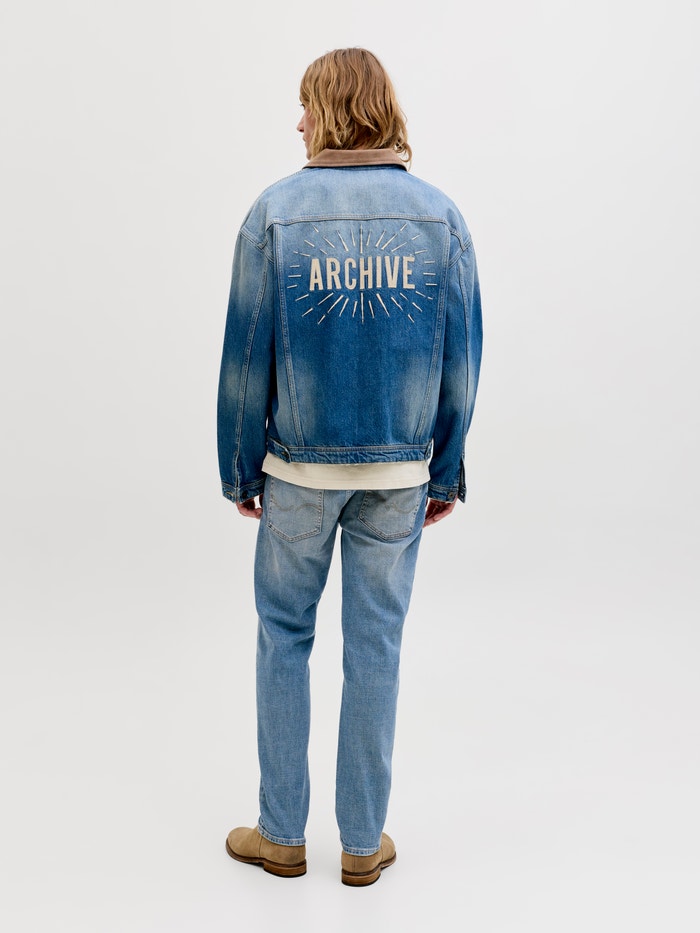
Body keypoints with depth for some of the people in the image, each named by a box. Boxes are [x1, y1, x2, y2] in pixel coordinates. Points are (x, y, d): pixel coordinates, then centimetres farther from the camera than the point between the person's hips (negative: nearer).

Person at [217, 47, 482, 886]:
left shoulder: (274, 213, -7)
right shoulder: (440, 216, -1)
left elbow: (246, 359, -7)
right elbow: (461, 361, 0)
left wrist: (239, 470, 4)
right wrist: (447, 471, 9)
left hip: (300, 469, -1)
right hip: (401, 472, 2)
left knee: (284, 637, 13)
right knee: (375, 646, 10)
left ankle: (281, 833, 24)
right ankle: (363, 843, 23)